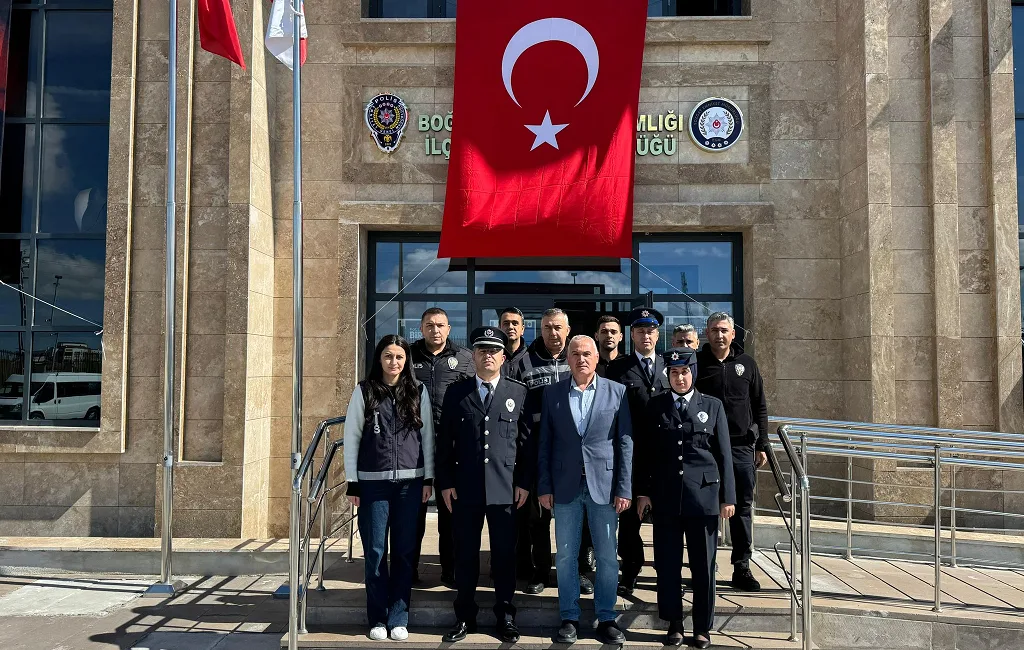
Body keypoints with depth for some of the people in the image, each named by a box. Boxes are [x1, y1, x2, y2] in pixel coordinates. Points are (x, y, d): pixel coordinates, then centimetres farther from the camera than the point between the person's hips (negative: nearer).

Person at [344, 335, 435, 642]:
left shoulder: (418, 391, 5)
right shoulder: (364, 391, 1)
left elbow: (427, 435, 8)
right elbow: (351, 437, 2)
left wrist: (428, 479, 5)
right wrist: (352, 483, -1)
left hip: (409, 482, 1)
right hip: (373, 482, -1)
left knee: (404, 551, 5)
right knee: (375, 552, 3)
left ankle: (399, 617, 16)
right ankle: (377, 618, 16)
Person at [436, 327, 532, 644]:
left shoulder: (519, 392, 5)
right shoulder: (456, 392, 6)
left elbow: (526, 440, 4)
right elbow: (445, 440, 5)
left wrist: (524, 482, -1)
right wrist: (445, 482, 0)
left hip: (505, 487, 0)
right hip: (465, 487, 1)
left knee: (504, 554, 7)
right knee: (465, 554, 9)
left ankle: (506, 617, 22)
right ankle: (465, 617, 23)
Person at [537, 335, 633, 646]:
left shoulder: (617, 392, 1)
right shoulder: (552, 393, 4)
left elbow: (625, 443, 0)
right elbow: (544, 443, 5)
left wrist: (624, 489, -5)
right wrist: (544, 486, 0)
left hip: (604, 484, -1)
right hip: (565, 486, 1)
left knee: (607, 557, 6)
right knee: (565, 556, 7)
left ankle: (606, 619, 20)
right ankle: (569, 619, 20)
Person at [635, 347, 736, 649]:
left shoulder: (712, 406, 4)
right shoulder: (655, 405, 5)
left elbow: (724, 454, 3)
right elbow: (644, 451, 6)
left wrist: (728, 496, 0)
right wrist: (642, 491, 2)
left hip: (704, 495, -1)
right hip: (665, 496, 1)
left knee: (703, 565, 6)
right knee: (667, 564, 7)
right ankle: (673, 623, 22)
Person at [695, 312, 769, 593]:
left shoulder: (746, 363, 8)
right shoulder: (696, 363, 1)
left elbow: (760, 406, 10)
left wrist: (762, 445, 6)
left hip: (741, 446, 2)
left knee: (743, 507, 6)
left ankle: (741, 568, 15)